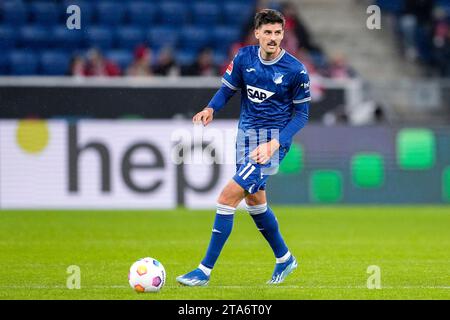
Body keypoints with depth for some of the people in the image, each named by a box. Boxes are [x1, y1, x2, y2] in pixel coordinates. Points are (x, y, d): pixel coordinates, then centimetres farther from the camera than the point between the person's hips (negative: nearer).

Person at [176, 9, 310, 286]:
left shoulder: (296, 70, -13)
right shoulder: (244, 58, -2)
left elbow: (301, 114, -6)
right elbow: (228, 89, 9)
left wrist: (276, 143, -18)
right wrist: (211, 109, -13)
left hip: (272, 139, -6)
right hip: (246, 135, 6)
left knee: (228, 198, -15)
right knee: (254, 200, 20)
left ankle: (205, 271, -9)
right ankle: (284, 258, 42)